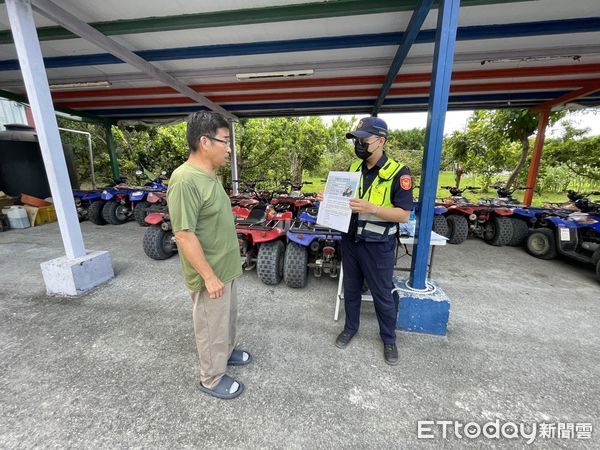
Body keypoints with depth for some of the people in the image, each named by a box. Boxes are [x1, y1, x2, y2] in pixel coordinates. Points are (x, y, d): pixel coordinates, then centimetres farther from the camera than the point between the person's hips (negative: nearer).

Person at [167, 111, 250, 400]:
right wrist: (209, 276, -21)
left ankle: (227, 352, 51)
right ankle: (212, 379, 36)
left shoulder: (209, 176, 5)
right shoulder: (185, 180, -25)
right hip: (210, 274, -9)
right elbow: (184, 234, -26)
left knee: (227, 317, 26)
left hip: (226, 268, 9)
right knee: (211, 326, 12)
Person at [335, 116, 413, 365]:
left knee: (382, 295, 13)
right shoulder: (353, 167, 5)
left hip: (377, 246, -5)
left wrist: (371, 208, -30)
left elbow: (404, 215, -16)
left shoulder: (398, 173, -13)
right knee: (351, 289, 19)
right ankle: (350, 328, 43)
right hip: (350, 241, 5)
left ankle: (389, 339, 38)